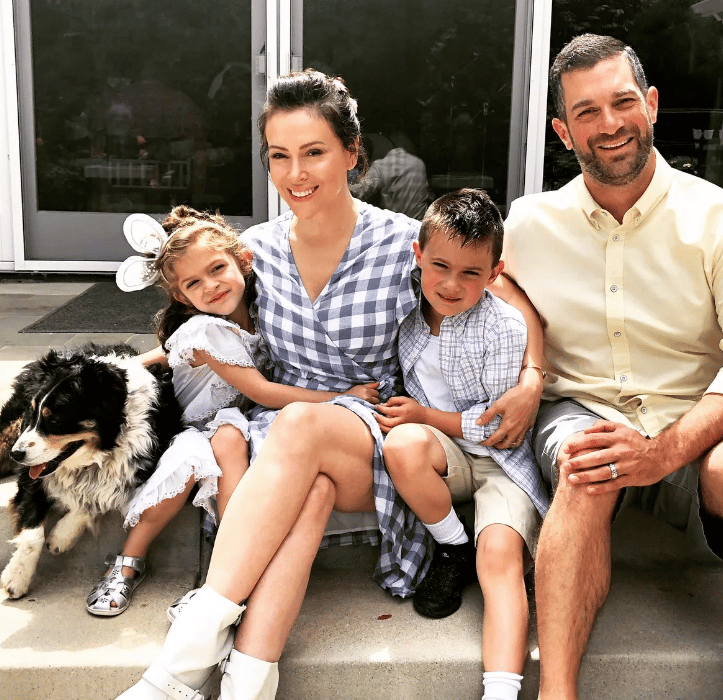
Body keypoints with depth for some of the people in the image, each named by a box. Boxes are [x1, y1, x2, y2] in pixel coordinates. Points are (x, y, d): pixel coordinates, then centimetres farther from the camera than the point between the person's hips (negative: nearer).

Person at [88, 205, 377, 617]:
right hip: (200, 429, -3)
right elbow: (262, 392, -23)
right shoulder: (203, 330, -20)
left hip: (239, 429, 3)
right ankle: (130, 562, -15)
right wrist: (341, 395, -23)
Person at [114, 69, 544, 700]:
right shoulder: (257, 248, 6)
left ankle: (192, 648, -36)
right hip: (282, 446, 3)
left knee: (301, 424, -34)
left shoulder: (407, 243, -6)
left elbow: (519, 306, 2)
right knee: (312, 489, -33)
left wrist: (531, 382, -14)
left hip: (382, 451, -2)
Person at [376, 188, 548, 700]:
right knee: (403, 443, -31)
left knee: (501, 553, -27)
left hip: (501, 460, -3)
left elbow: (502, 422, -12)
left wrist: (426, 417, -14)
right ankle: (454, 550, -8)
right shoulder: (408, 318, 0)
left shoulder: (504, 326, -13)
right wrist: (412, 424, -2)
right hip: (445, 459, 4)